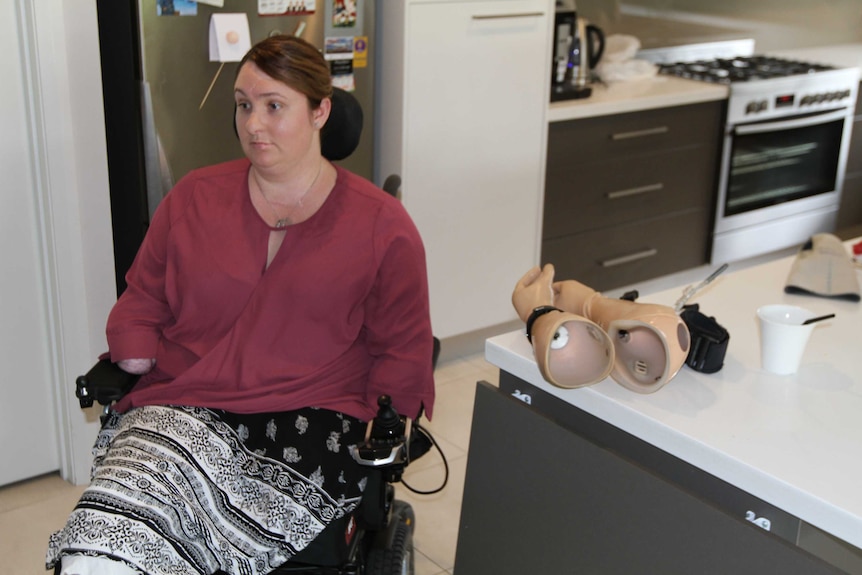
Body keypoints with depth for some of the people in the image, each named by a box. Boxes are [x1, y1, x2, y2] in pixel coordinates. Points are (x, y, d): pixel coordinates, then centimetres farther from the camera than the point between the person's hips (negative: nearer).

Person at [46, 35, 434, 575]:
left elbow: (402, 351, 11)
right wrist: (131, 367, 2)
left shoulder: (383, 225, 7)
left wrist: (379, 432, -3)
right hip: (180, 405, 3)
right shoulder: (193, 197, 14)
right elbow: (142, 303, 21)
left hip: (310, 417, -2)